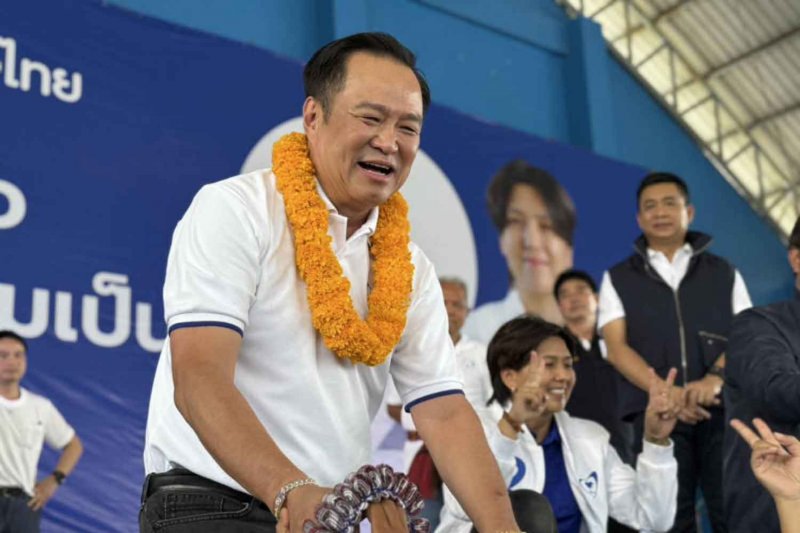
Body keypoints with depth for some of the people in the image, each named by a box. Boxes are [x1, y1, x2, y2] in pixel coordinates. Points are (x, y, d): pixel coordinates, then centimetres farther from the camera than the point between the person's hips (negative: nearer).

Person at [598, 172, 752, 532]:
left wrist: (715, 378, -15)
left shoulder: (724, 273, 17)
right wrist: (666, 392, -14)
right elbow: (617, 349, 2)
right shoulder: (618, 279, 13)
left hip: (722, 407, 1)